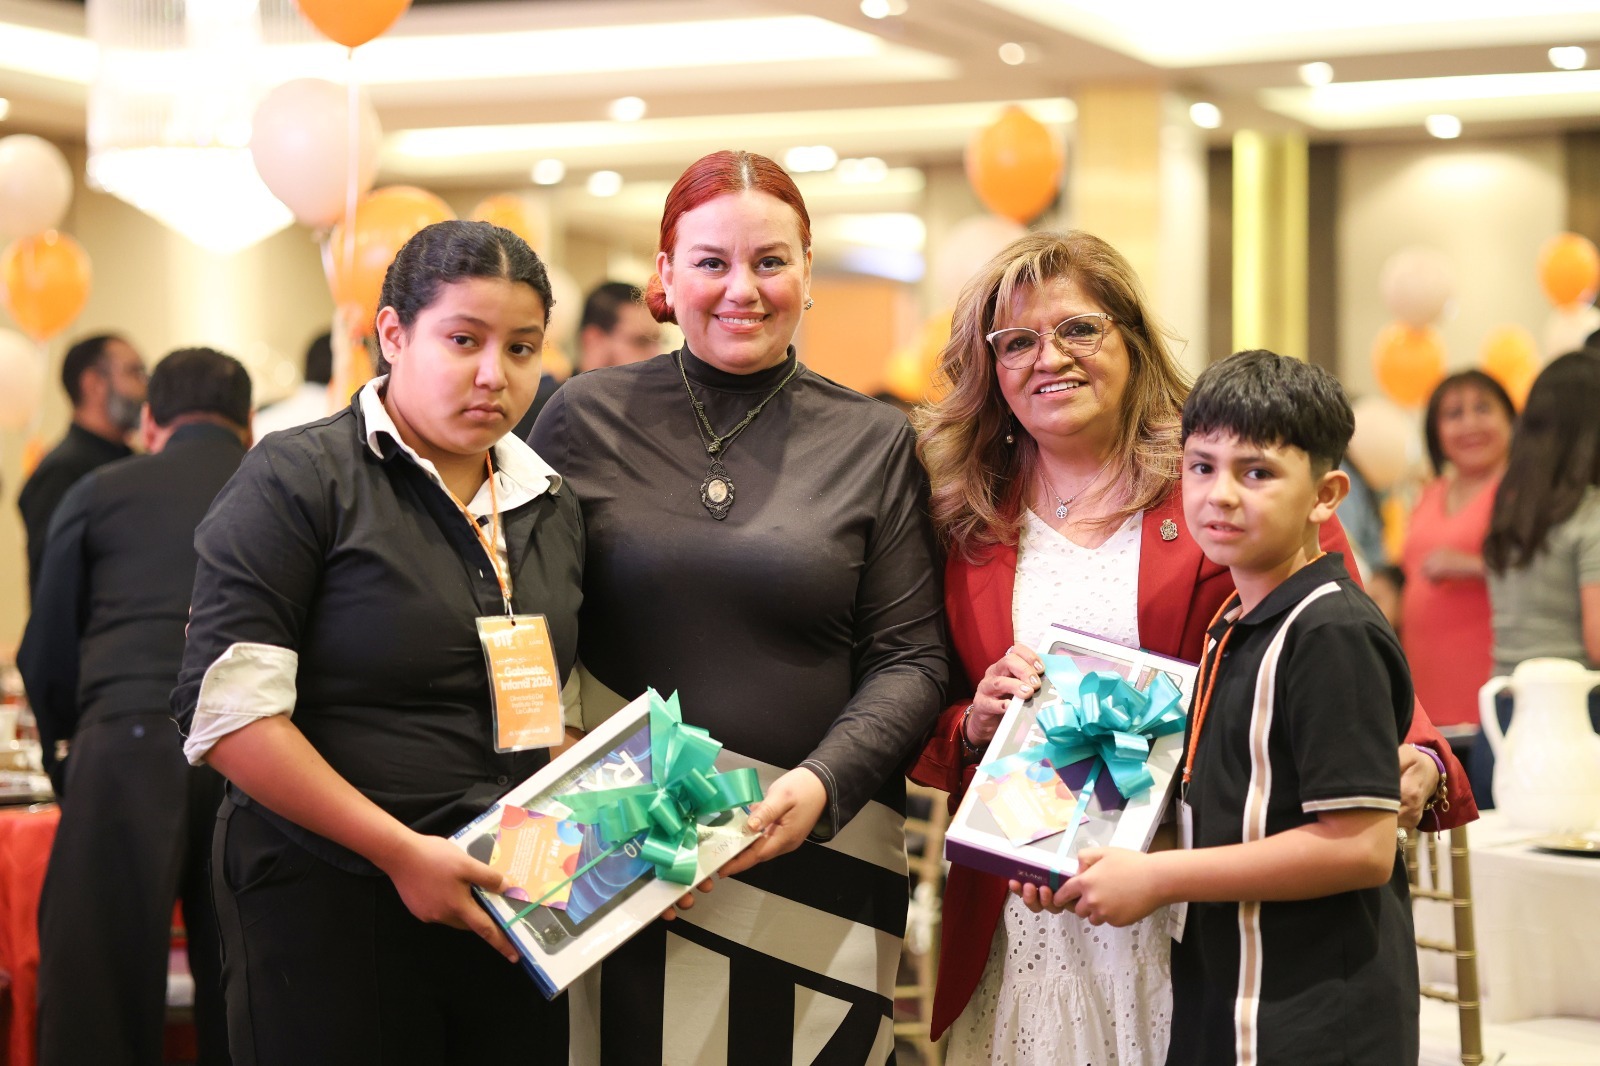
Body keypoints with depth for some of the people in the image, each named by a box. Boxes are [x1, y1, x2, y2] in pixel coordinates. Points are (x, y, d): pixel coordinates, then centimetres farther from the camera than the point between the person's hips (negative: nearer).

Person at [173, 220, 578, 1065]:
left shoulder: (551, 506, 12)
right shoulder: (297, 479, -8)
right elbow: (229, 711, -15)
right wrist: (402, 852, -18)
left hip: (507, 915, 6)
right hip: (326, 911, -6)